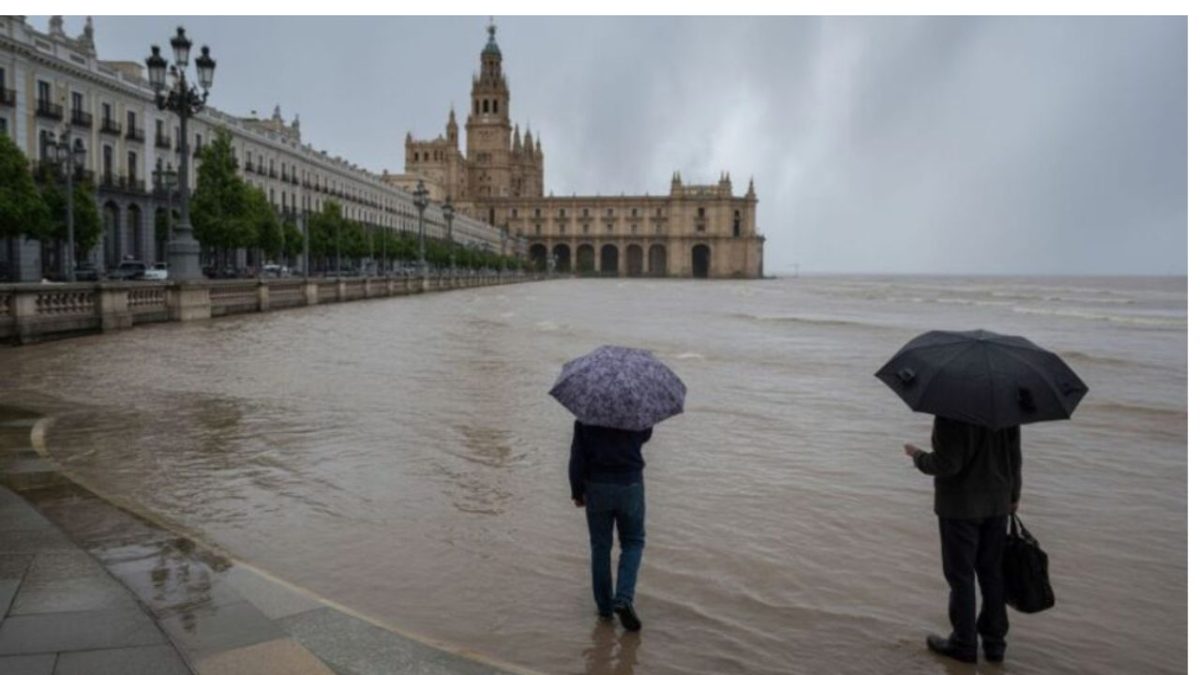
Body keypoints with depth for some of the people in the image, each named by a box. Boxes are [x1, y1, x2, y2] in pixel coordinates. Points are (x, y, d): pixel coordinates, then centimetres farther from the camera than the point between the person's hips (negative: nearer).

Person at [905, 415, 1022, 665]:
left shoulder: (949, 413, -21)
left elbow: (947, 464, -22)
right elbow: (1014, 455, 6)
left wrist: (918, 456, -4)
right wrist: (1014, 494, 17)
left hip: (959, 506, -6)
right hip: (997, 503, 6)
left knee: (960, 576, 6)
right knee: (992, 573, 14)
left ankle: (964, 643, 15)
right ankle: (994, 642, 22)